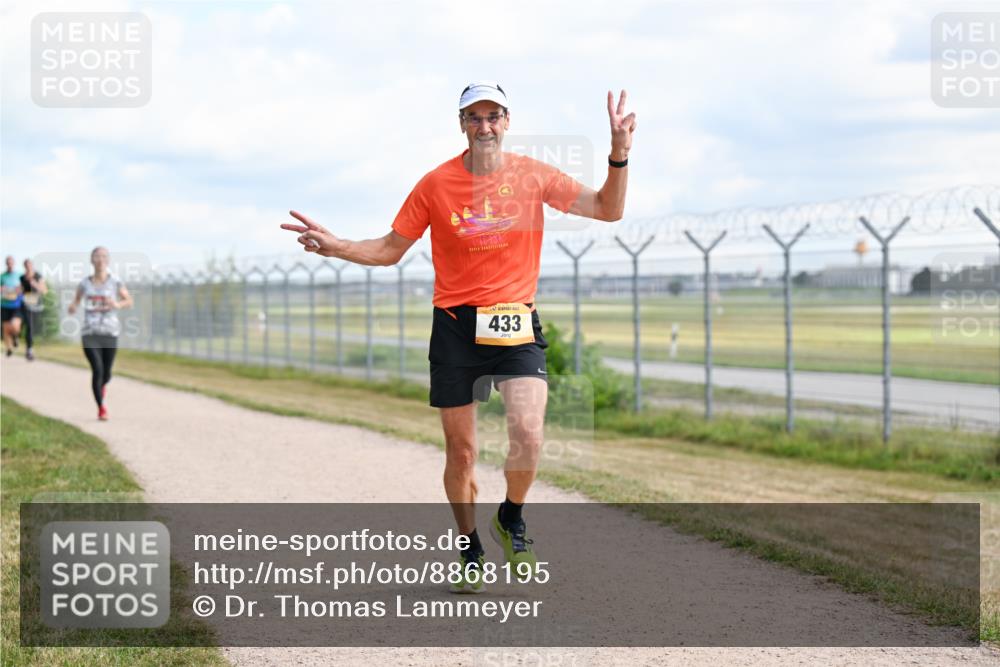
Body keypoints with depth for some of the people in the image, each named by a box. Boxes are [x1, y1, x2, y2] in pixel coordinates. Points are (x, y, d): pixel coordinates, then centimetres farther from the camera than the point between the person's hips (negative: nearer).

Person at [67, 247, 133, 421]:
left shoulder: (115, 283, -2)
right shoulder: (85, 284, 2)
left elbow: (129, 301, 5)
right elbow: (77, 299, 15)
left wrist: (118, 305, -16)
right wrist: (73, 307, -8)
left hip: (110, 333, 0)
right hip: (90, 333, 0)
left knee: (106, 374, 8)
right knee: (97, 370, -15)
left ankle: (102, 386, 47)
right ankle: (101, 408, -1)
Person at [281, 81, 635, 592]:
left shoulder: (533, 175, 1)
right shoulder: (436, 184, 0)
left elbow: (609, 209, 3)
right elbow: (391, 250, 8)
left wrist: (619, 153, -11)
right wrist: (336, 247, -7)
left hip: (516, 324, 0)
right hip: (455, 325, 0)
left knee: (527, 434, -20)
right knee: (460, 451, 4)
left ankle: (511, 519, 10)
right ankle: (470, 551, 26)